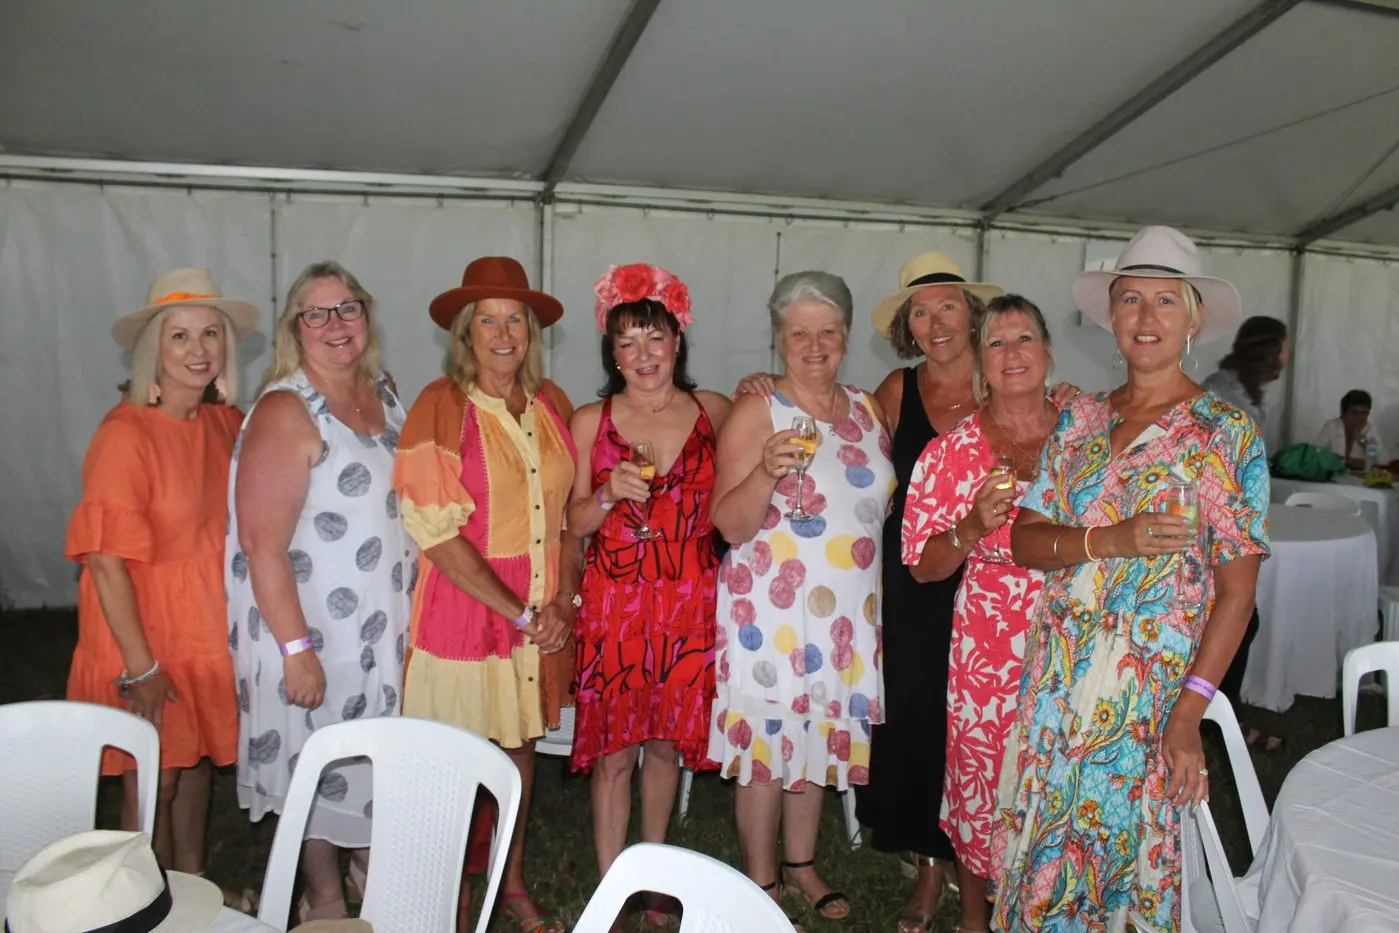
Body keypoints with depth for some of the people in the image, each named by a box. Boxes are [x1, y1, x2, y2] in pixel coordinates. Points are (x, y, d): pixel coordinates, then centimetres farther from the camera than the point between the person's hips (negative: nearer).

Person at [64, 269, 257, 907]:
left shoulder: (225, 424, -1)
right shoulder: (126, 434, -20)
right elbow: (106, 560, -19)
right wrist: (139, 668, -18)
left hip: (209, 626, 6)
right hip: (146, 632, -6)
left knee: (199, 760, 20)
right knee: (152, 782, 7)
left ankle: (194, 885, 40)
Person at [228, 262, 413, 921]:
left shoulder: (382, 392, 5)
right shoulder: (285, 412, -18)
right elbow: (262, 545, -21)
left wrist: (416, 606, 14)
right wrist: (296, 649, -23)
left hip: (388, 621, 7)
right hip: (314, 627, -7)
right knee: (320, 771, 9)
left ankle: (371, 874, 41)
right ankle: (325, 903, 30)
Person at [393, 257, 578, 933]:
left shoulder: (552, 404, 3)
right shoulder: (440, 407, -13)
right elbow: (436, 533, -16)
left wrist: (565, 597, -4)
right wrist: (520, 613, -15)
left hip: (546, 615, 5)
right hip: (466, 609, -4)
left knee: (520, 749, 18)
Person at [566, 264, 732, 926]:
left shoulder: (712, 411, 3)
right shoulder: (591, 421, 1)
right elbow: (574, 522, 2)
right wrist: (610, 494, -17)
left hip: (689, 604, 2)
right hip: (613, 604, -1)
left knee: (668, 742, 14)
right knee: (614, 750, 3)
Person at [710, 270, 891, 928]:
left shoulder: (867, 409, 8)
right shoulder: (756, 414, -10)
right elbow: (730, 525, -15)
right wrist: (767, 472, -31)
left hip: (848, 609, 6)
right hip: (772, 608, -5)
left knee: (820, 732, 16)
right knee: (766, 737, 3)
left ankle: (801, 864, 35)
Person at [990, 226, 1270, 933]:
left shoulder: (1225, 431, -5)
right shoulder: (1080, 418, 7)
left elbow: (1236, 591, -8)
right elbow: (1024, 539, 2)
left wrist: (1189, 714, -15)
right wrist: (1108, 540, -17)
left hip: (1152, 688, -4)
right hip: (1057, 674, 4)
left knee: (1123, 851, 6)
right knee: (1039, 848, 12)